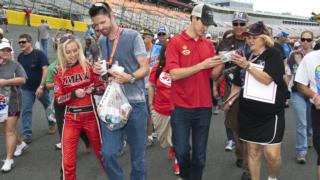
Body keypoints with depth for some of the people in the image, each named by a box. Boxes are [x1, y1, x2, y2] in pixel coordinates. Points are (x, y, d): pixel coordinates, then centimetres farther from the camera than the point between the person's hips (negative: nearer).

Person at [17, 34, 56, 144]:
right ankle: (27, 134, 3)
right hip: (26, 88, 4)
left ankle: (52, 124, 40)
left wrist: (41, 86, -25)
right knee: (25, 111, -2)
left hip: (40, 87, -4)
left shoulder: (39, 54, -15)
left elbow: (45, 70, -20)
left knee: (48, 106, 15)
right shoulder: (20, 57, 1)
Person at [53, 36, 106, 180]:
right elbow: (59, 100, -2)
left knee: (101, 152, 15)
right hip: (71, 119, 1)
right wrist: (74, 94, -19)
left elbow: (103, 87, -3)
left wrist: (91, 89, -22)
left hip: (90, 116, 0)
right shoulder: (58, 72, -2)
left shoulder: (88, 66, -5)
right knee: (68, 162, 2)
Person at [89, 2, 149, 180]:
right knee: (108, 154, 0)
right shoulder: (101, 42, 11)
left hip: (135, 103, -4)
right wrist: (98, 69, -3)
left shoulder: (133, 36, -5)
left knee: (138, 154, 7)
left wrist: (130, 77, -27)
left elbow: (145, 68, -7)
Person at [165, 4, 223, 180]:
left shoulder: (208, 44, 8)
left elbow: (212, 75, 12)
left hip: (204, 107, 4)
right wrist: (202, 65, -19)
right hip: (181, 107, -4)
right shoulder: (175, 42, -6)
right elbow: (174, 74, -16)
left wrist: (220, 64, -8)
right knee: (181, 151, 3)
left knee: (200, 154, 9)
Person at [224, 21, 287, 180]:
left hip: (270, 112, -5)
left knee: (272, 153, -7)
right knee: (253, 150, 9)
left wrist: (247, 65, -24)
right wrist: (229, 102, 7)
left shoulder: (273, 54, -5)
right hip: (248, 112, 5)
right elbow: (238, 84, 17)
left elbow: (267, 79, -20)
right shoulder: (246, 58, 10)